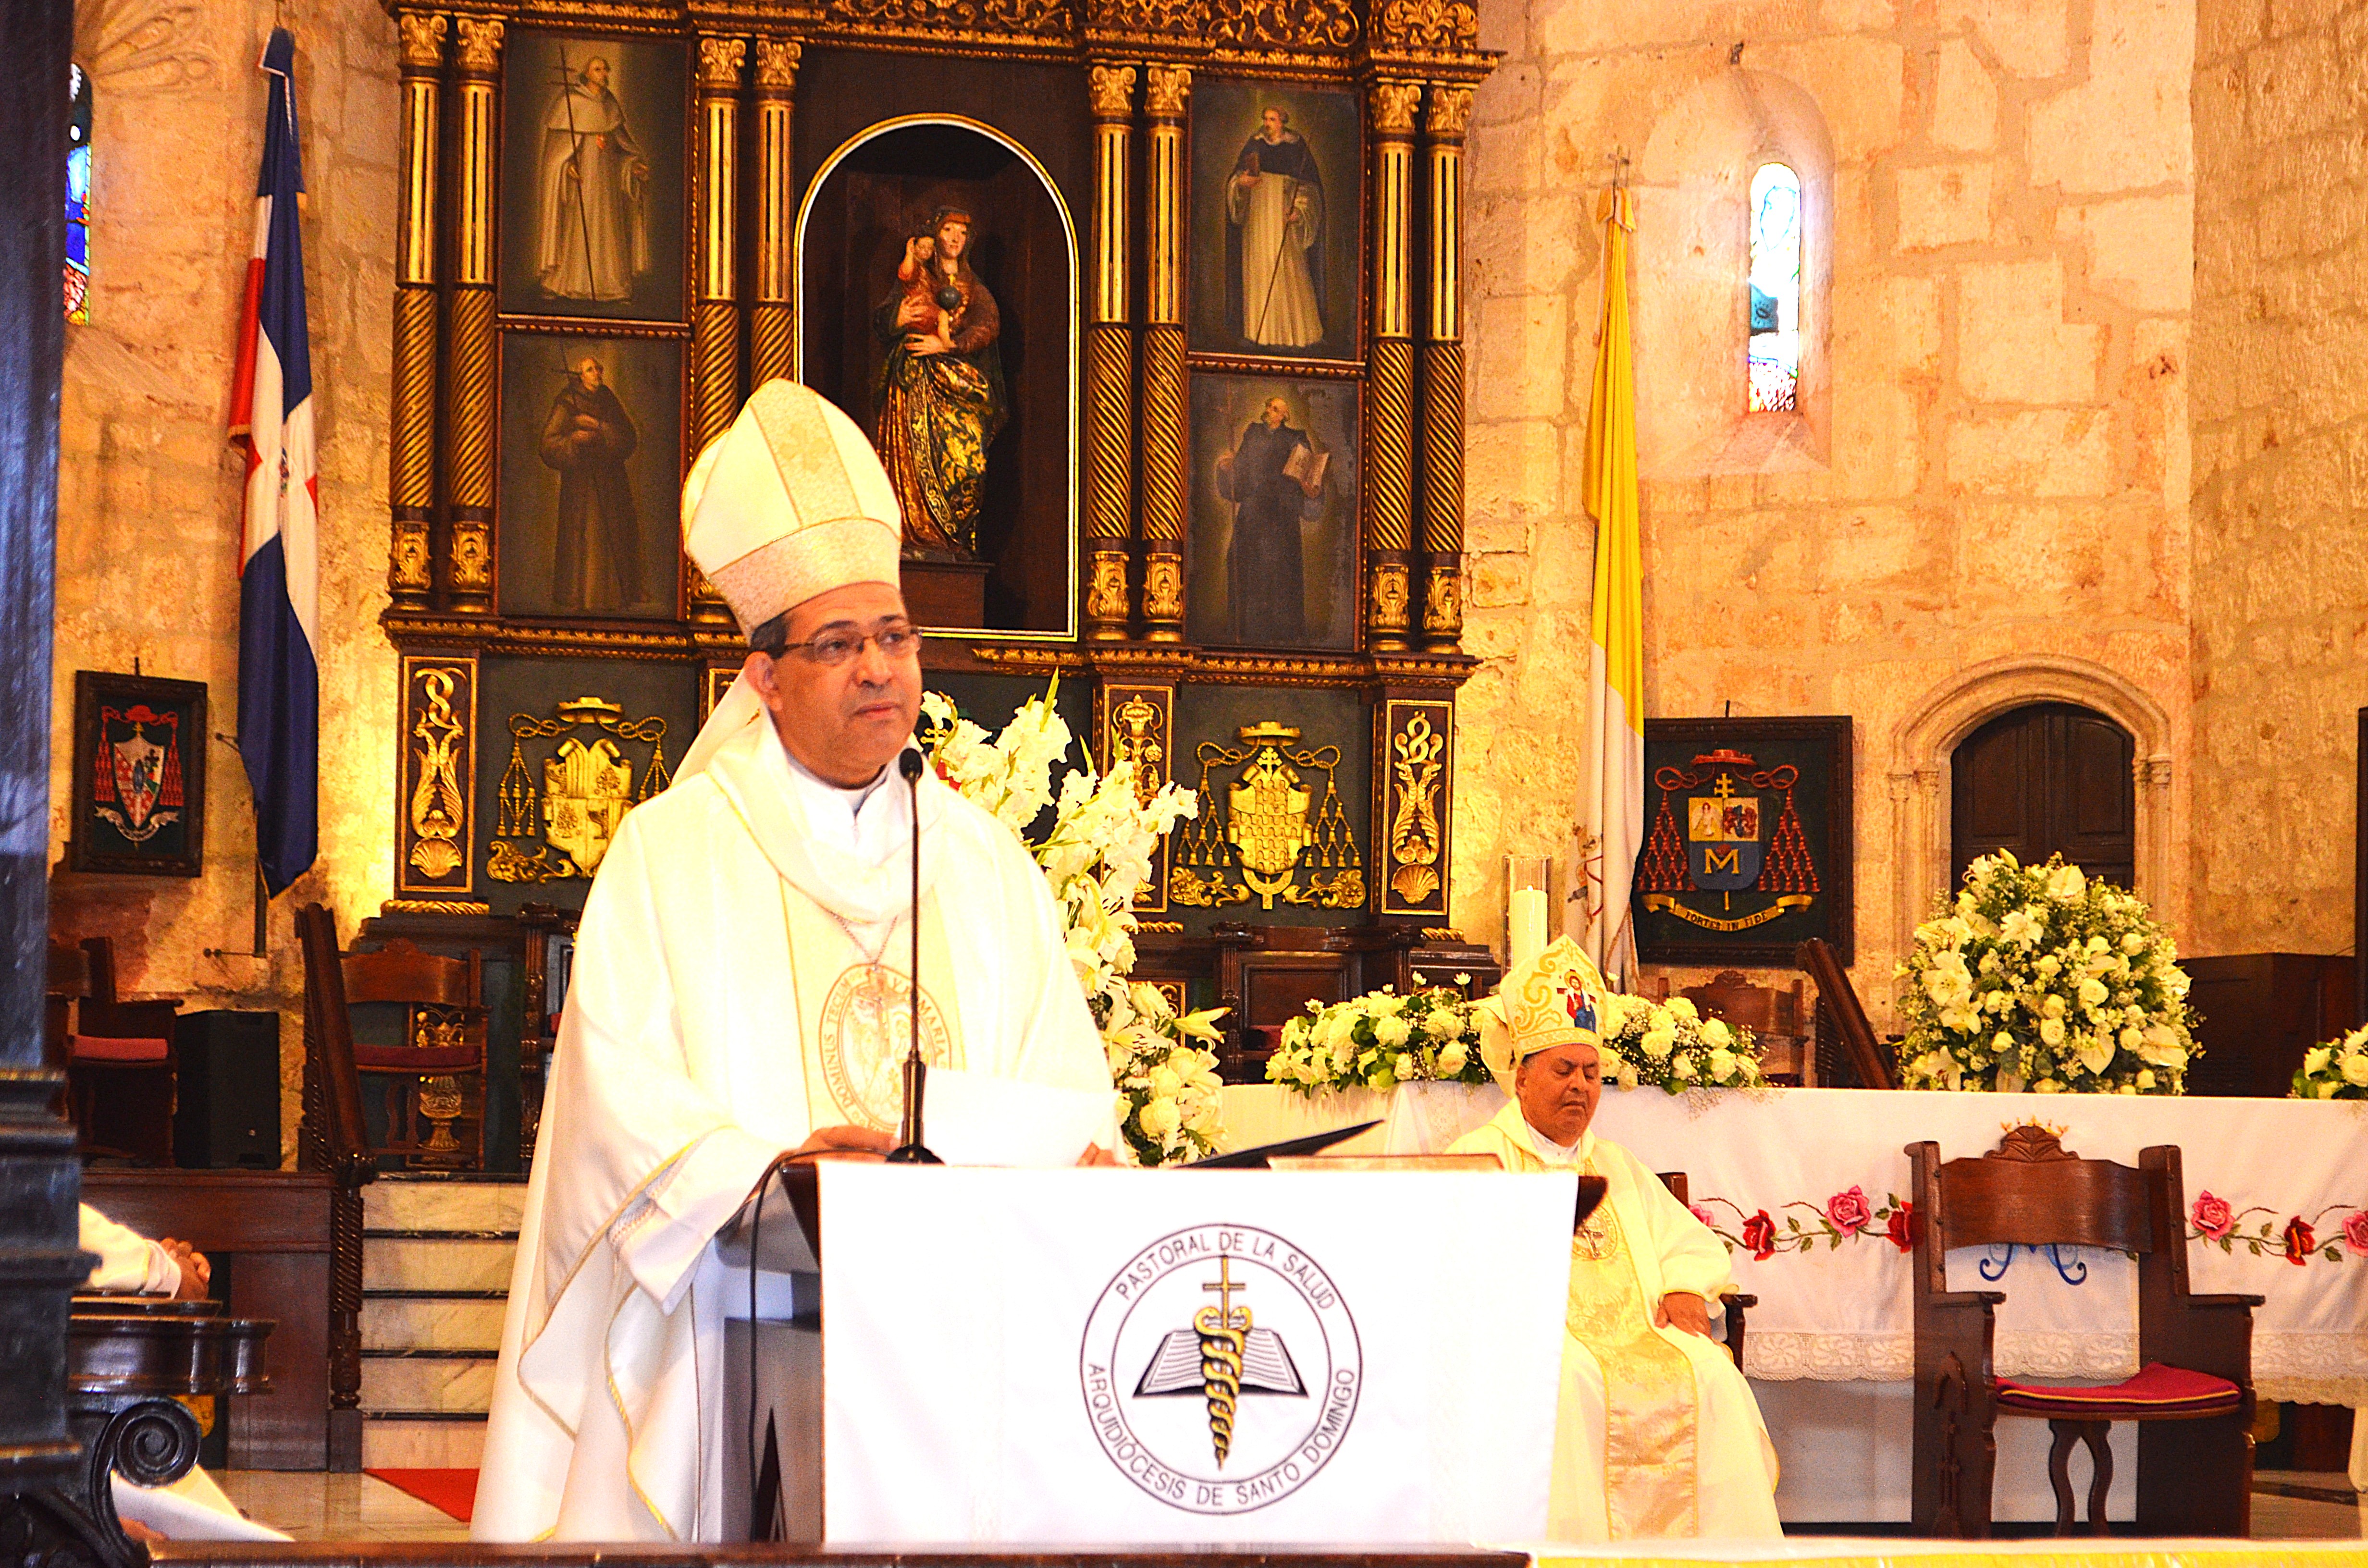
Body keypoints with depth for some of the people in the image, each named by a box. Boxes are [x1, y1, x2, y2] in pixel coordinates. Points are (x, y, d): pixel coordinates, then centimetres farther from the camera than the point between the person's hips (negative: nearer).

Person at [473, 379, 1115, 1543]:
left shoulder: (987, 865, 18)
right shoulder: (671, 853, 6)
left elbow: (1062, 1074, 12)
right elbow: (622, 1090, -4)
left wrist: (1074, 1160, -10)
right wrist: (767, 1163, -20)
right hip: (737, 1332, -3)